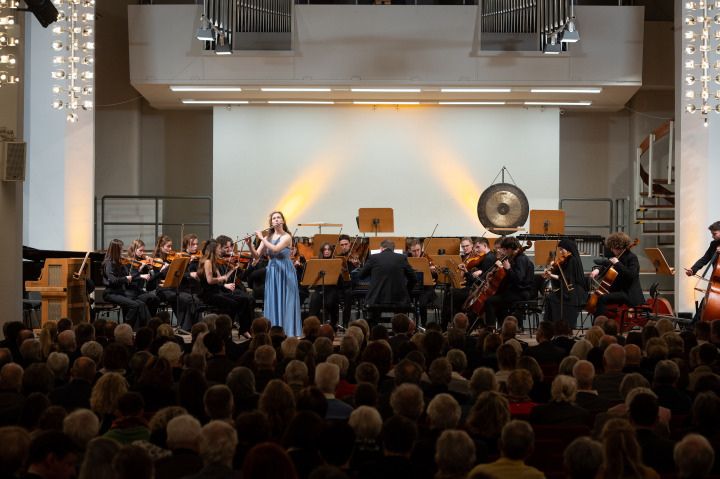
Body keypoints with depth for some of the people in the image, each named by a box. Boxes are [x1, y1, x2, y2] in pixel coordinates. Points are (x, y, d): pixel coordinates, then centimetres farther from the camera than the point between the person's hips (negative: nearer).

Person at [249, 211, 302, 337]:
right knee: (272, 301, 3)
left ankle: (288, 330, -2)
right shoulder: (268, 237, 7)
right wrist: (249, 244, -10)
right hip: (272, 271, 5)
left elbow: (276, 249, -26)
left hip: (285, 272, -5)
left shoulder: (286, 237, -9)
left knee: (285, 300, -5)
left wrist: (262, 239, -17)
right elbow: (256, 256, 5)